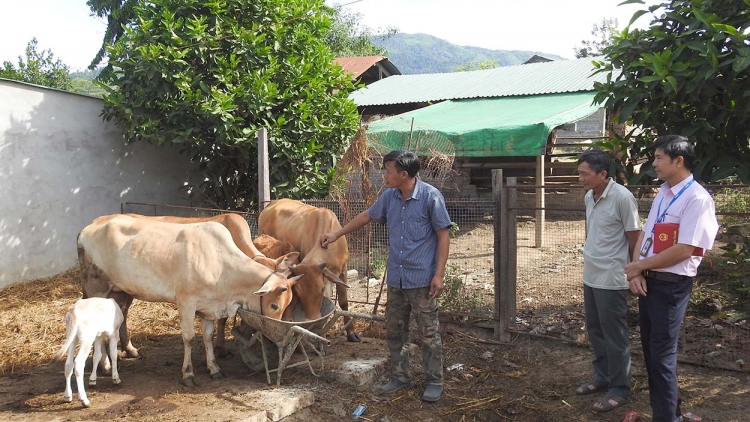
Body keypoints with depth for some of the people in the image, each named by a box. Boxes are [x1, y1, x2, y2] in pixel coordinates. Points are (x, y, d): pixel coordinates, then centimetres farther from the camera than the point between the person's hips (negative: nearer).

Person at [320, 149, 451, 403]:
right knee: (394, 331, 14)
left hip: (422, 279, -6)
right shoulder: (389, 196, 5)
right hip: (395, 279, 6)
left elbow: (443, 235, -9)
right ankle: (400, 377, 29)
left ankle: (435, 381, 19)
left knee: (429, 333, 5)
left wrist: (439, 274, -14)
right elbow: (367, 216, 21)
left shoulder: (430, 196, -12)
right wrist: (336, 234, 25)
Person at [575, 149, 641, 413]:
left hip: (612, 279, -8)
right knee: (595, 330, 17)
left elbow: (634, 238, -12)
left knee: (614, 335, 3)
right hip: (590, 275, 8)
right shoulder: (588, 197, 5)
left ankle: (619, 388, 17)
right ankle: (603, 377, 33)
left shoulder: (622, 197, -19)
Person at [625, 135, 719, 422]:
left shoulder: (697, 198, -16)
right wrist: (636, 272, -4)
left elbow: (683, 250, -21)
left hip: (671, 285, -8)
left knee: (662, 354, 0)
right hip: (648, 280, 8)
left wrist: (640, 266, -12)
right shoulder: (662, 193, 10)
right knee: (650, 349, 16)